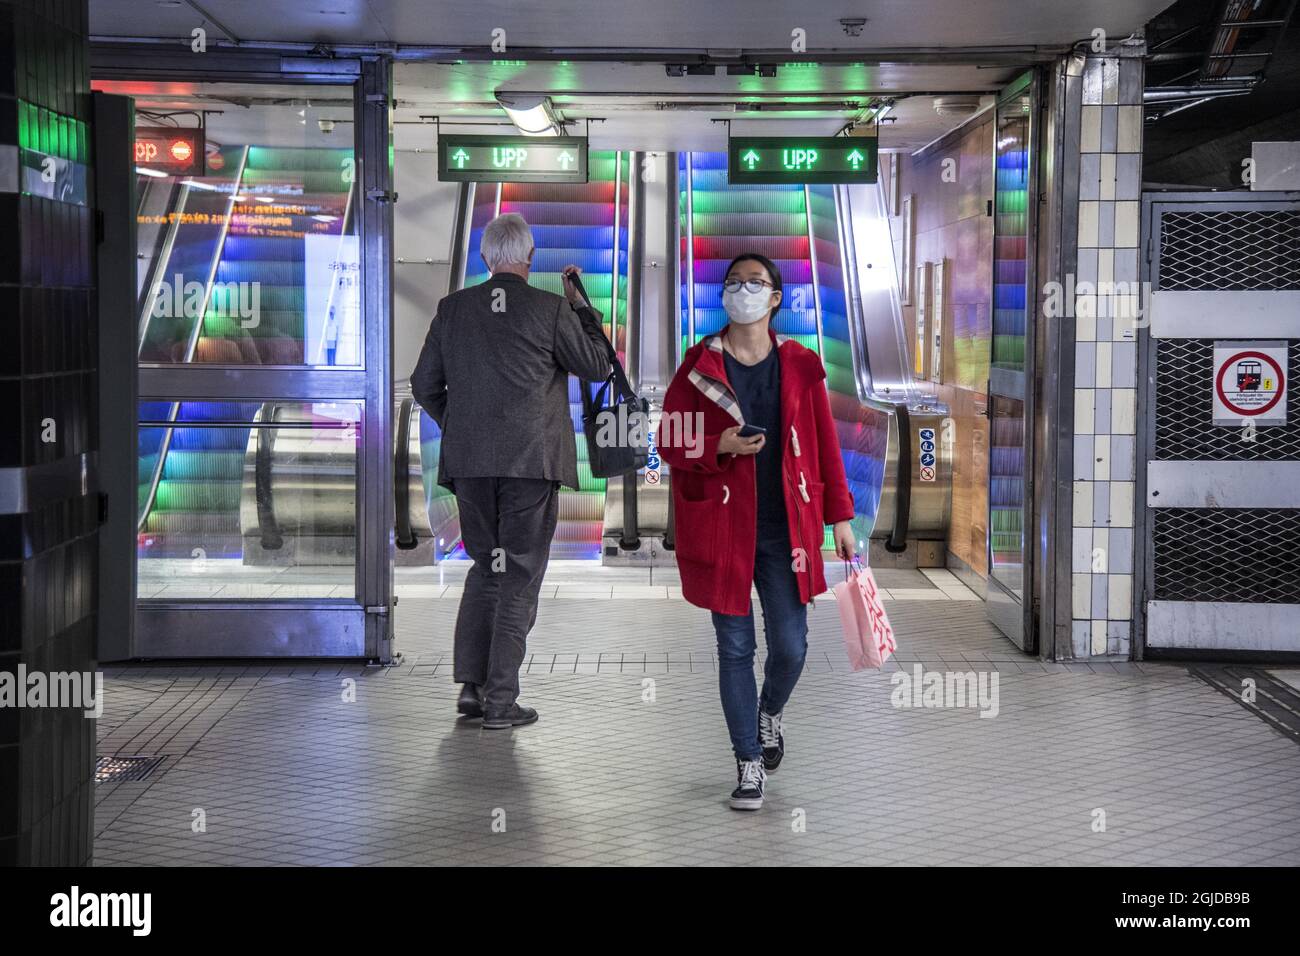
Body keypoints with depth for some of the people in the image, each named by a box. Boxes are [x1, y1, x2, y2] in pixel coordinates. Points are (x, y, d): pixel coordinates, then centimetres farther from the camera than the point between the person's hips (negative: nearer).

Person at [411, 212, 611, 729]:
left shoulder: (453, 308, 4)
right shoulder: (551, 309, -6)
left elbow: (425, 385, 8)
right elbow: (597, 365, 4)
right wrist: (581, 304, 12)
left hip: (469, 462, 4)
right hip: (531, 460, -4)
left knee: (485, 567, 18)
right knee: (519, 576, 2)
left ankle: (470, 683, 11)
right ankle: (501, 700, 1)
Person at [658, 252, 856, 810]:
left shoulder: (800, 366, 5)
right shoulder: (698, 366, 1)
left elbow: (825, 445, 8)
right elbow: (669, 442, 2)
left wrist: (840, 517, 6)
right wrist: (720, 446, -16)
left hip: (785, 530, 1)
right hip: (723, 527, -1)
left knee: (790, 648, 0)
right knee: (735, 648, 2)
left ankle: (770, 712, 34)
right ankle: (749, 764, 15)